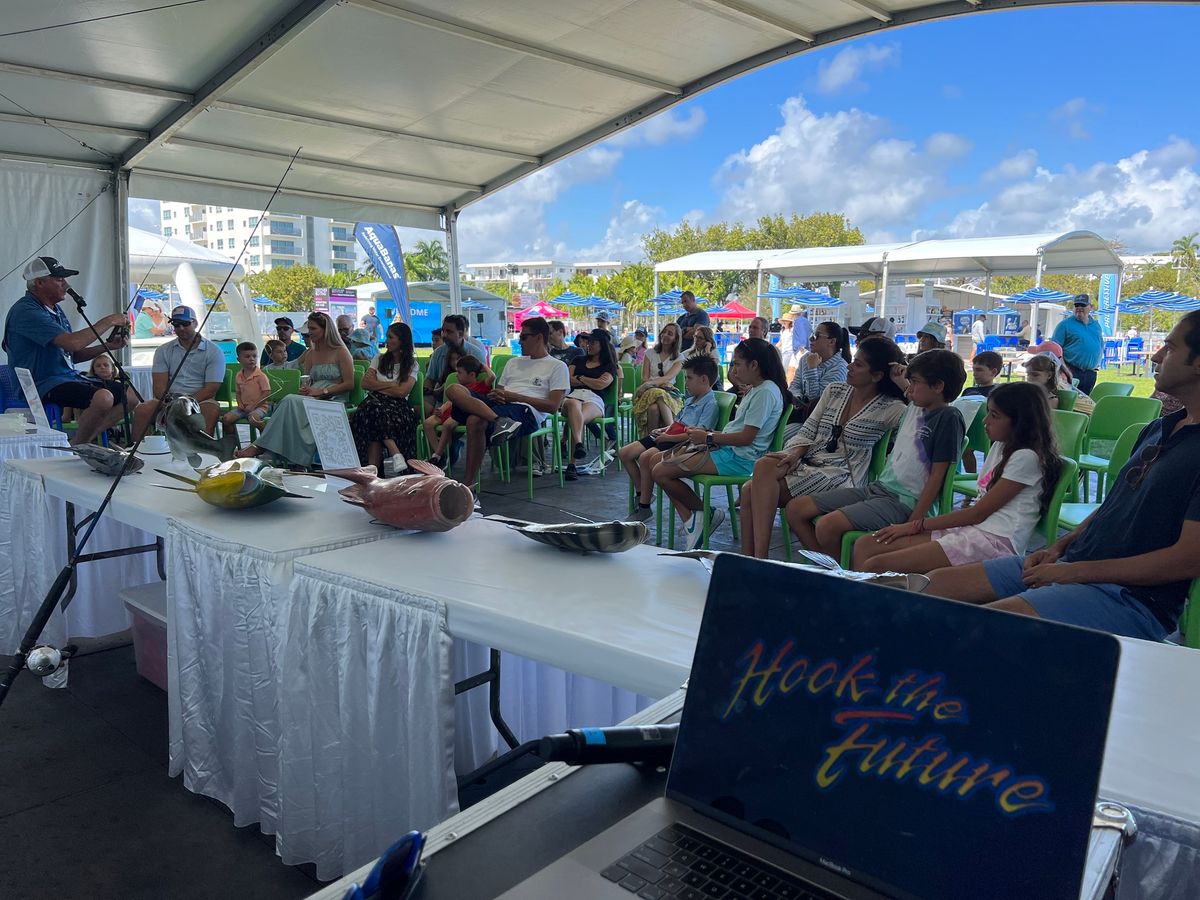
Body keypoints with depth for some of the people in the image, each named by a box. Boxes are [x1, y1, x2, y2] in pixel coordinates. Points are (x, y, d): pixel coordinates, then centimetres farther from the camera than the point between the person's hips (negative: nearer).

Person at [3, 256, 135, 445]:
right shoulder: (26, 311, -14)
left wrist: (106, 346, 5)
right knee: (103, 398, -33)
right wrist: (108, 321, -14)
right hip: (43, 384, -10)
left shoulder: (55, 310, 17)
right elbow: (72, 343, -25)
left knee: (130, 395, -1)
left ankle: (84, 441, 1)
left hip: (69, 376, 10)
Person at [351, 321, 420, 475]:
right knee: (373, 409, -37)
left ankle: (372, 469, -41)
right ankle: (395, 453, -45)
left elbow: (402, 392, -5)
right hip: (375, 402, 3)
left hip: (398, 405, -3)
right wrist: (392, 385, -1)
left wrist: (376, 384, 3)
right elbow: (365, 384, 8)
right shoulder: (379, 358, 22)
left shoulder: (412, 365, 11)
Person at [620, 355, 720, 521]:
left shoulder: (710, 404, -10)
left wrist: (668, 437, -18)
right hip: (669, 436, 10)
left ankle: (644, 507, -18)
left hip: (683, 443, -10)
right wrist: (664, 430, 8)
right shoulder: (690, 400, 20)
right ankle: (642, 494, 14)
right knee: (624, 453, 2)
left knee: (646, 457, -32)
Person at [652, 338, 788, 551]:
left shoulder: (766, 392, -14)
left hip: (738, 459, -11)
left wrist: (708, 438, -12)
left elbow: (746, 437, -19)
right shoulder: (755, 390, 19)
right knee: (662, 461, 3)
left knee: (661, 473, -15)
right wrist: (707, 433, 8)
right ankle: (691, 521, -6)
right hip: (727, 449, 11)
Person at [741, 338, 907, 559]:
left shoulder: (890, 409, 0)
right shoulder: (834, 390, 16)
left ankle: (759, 558, -22)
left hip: (840, 476, -6)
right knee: (749, 491, -22)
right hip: (806, 465, 6)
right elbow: (807, 431, 14)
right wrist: (795, 453, -5)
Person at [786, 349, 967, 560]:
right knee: (795, 510, 1)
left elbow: (936, 476, -13)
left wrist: (912, 524, -17)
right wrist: (900, 379, 22)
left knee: (827, 526, -30)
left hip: (905, 501, -9)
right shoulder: (914, 407, 13)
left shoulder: (948, 418, -10)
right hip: (878, 488, 9)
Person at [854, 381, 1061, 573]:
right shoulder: (1000, 447, 20)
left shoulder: (1027, 458, -7)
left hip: (995, 540, -9)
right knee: (864, 545, -7)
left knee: (876, 565, -25)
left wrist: (917, 526, -6)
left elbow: (978, 513, -9)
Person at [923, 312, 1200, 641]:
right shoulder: (1158, 428, 16)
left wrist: (1075, 571, -16)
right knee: (938, 582, 2)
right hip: (1071, 565, 9)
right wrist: (1060, 547, 6)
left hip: (1133, 596, -9)